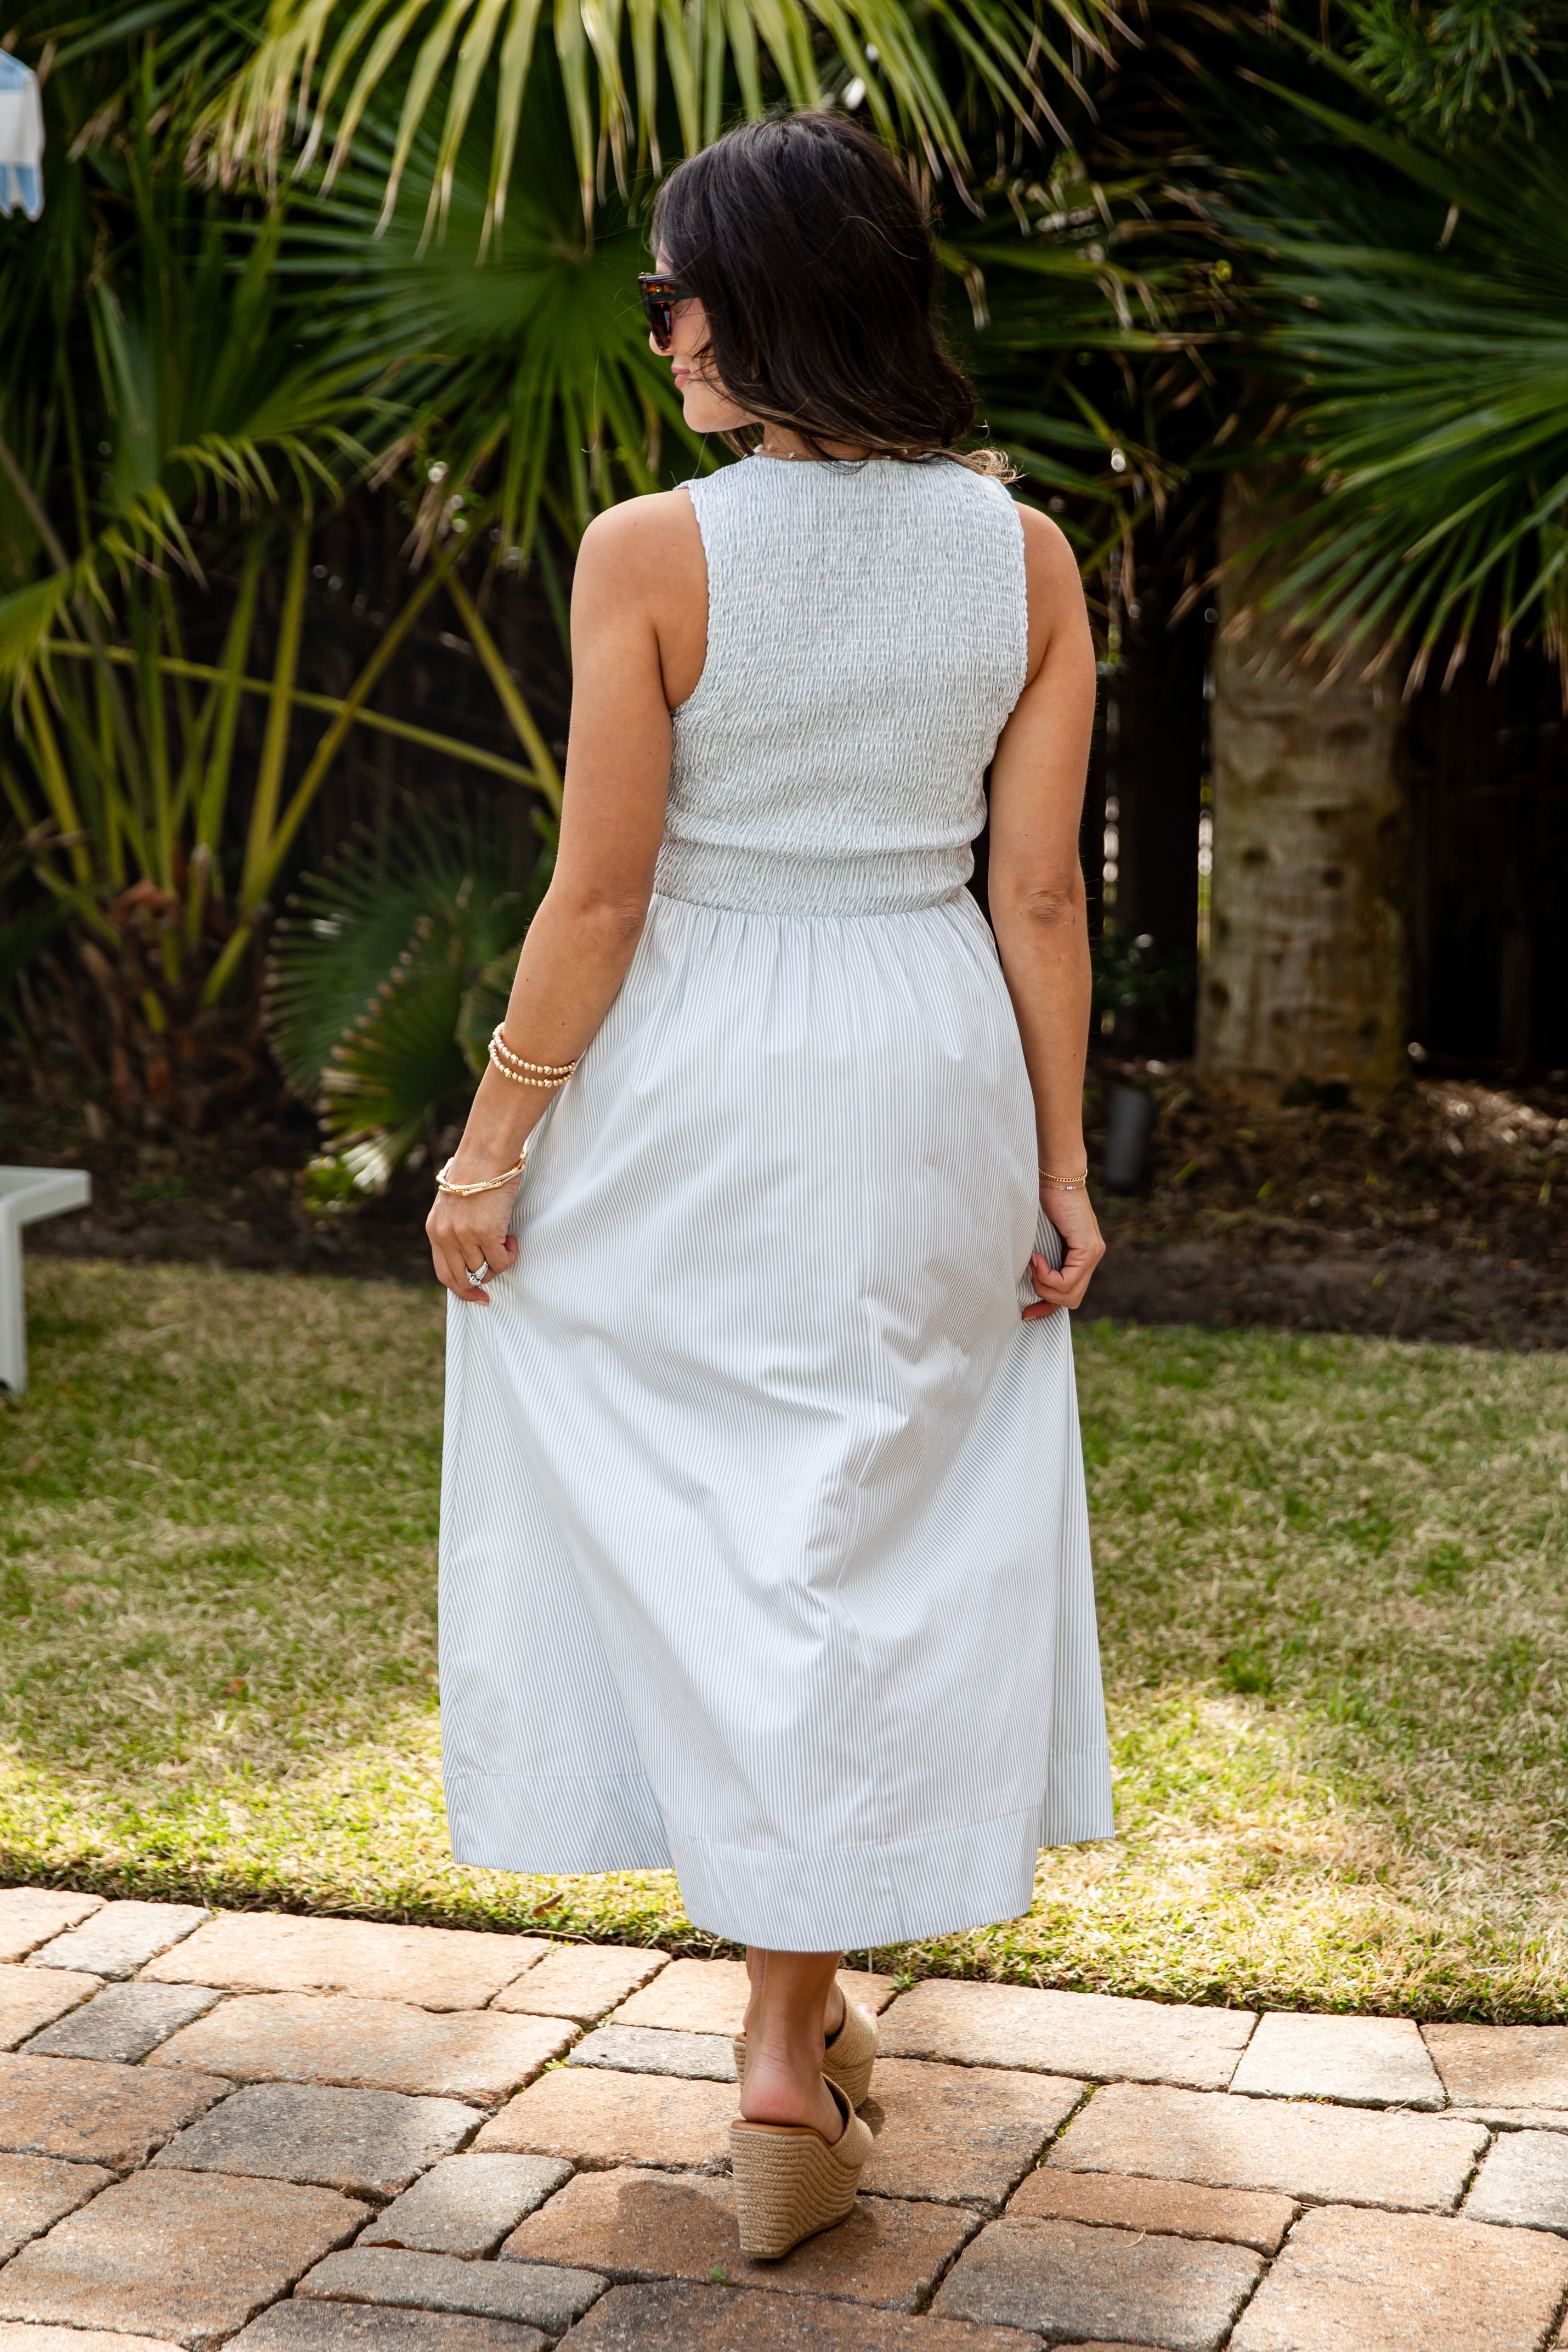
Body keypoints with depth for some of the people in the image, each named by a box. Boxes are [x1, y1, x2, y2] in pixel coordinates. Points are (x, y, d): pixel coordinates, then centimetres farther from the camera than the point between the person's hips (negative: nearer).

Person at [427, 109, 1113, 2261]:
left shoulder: (652, 554, -13)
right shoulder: (1026, 554, -2)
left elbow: (601, 891, -12)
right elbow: (1043, 895, -1)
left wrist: (492, 1147, -2)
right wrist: (1064, 1169, 6)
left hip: (691, 1092, -3)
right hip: (932, 1084, 4)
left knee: (699, 1522, 11)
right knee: (881, 1529, 14)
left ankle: (792, 2027, 14)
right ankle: (800, 2020, 21)